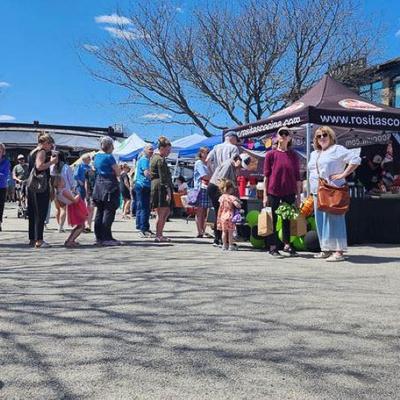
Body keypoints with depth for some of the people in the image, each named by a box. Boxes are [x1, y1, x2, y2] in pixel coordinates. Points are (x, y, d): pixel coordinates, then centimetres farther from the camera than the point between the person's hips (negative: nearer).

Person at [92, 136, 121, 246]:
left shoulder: (96, 156, 13)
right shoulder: (109, 157, -12)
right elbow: (118, 173, -10)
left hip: (98, 185, 9)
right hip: (109, 185, -9)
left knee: (100, 212, 11)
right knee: (109, 212, -6)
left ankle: (99, 237, 16)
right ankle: (107, 238, -7)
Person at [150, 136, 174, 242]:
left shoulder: (154, 157, 19)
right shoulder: (161, 160, -12)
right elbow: (163, 178, -18)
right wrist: (168, 191, -19)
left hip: (155, 187, 10)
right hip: (161, 187, -10)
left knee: (166, 211, 15)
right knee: (161, 213, -5)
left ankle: (160, 234, 18)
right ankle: (158, 236, 0)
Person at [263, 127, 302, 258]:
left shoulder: (294, 156, 6)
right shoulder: (270, 154, -1)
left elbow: (297, 177, 8)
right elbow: (266, 176, -1)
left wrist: (298, 195, 5)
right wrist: (265, 195, -5)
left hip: (289, 193, 2)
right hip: (273, 192, -2)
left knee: (287, 219, 10)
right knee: (273, 220, 2)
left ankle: (287, 245, 22)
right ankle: (273, 247, 10)